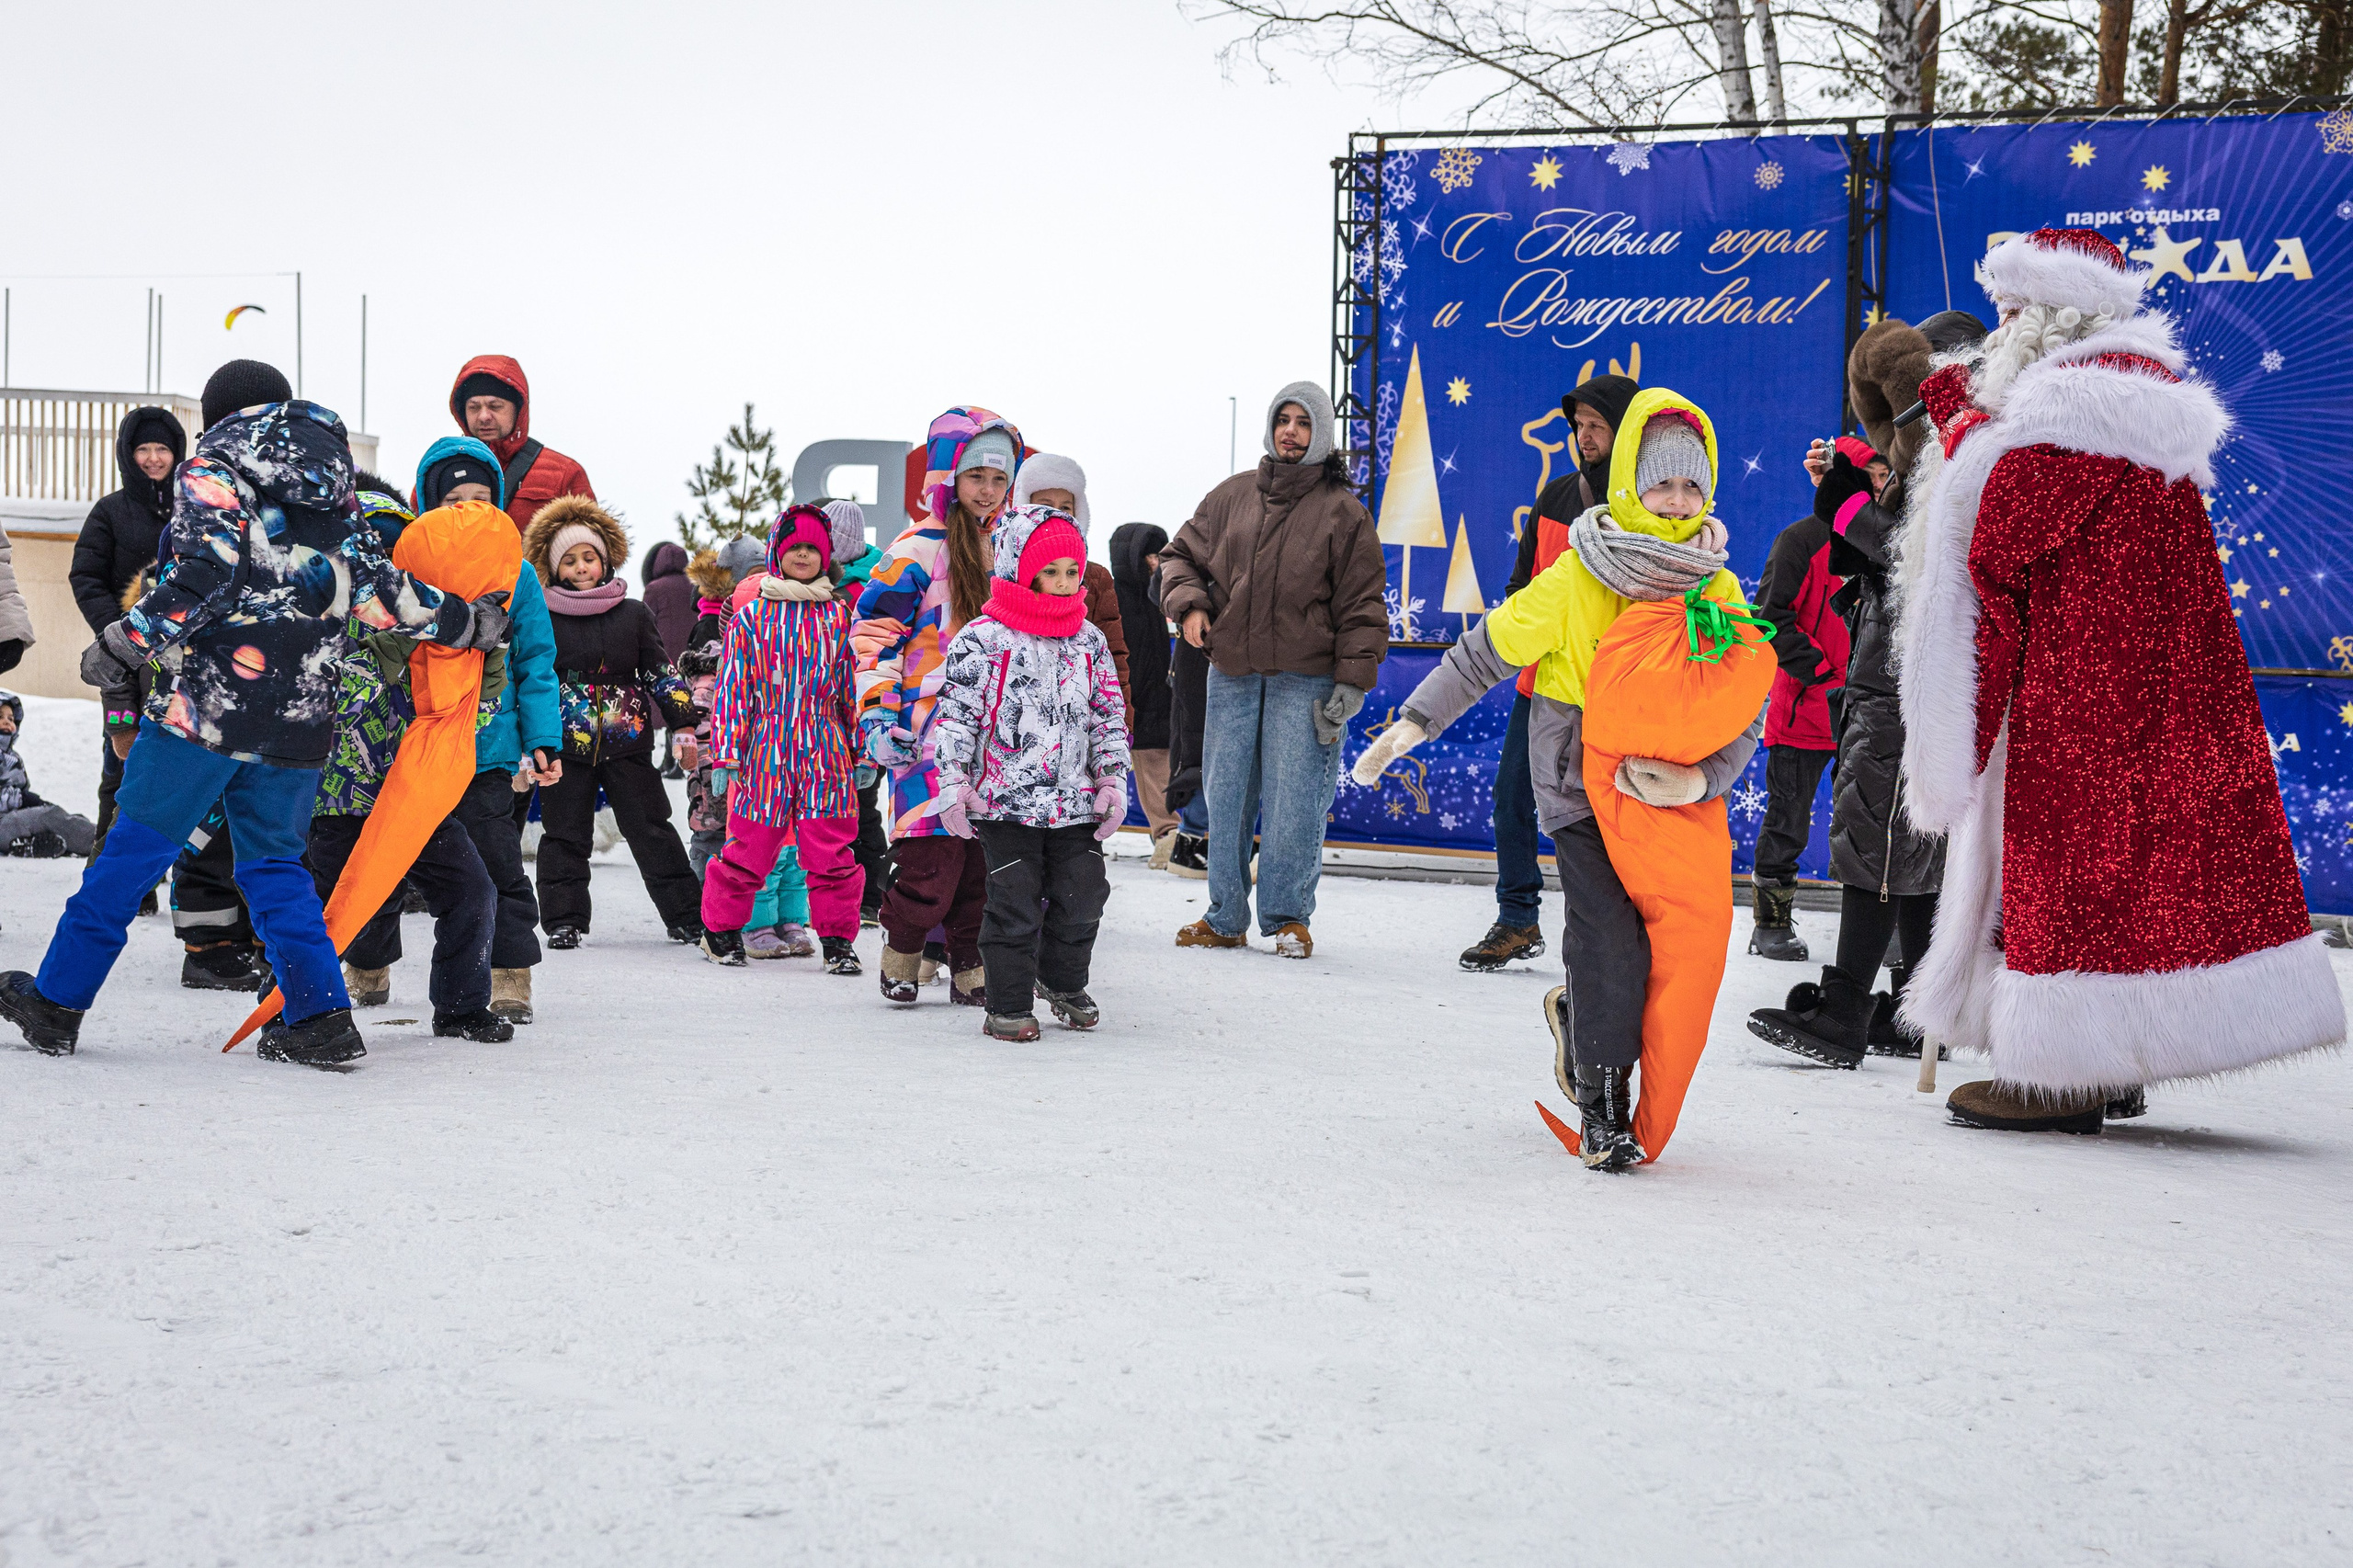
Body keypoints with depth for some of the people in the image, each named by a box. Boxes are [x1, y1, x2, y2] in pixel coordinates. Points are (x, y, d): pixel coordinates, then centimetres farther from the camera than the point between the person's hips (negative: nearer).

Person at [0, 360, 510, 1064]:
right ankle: (321, 1015, 4)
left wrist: (124, 644, -10)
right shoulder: (333, 486, 15)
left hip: (213, 703, -5)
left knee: (134, 847, 4)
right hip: (299, 716, 5)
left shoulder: (211, 466, -2)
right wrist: (465, 622, 24)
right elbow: (376, 589, 11)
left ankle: (56, 1001, 11)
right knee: (274, 861, 14)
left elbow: (206, 570, -15)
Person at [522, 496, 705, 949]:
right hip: (565, 745, -1)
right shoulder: (543, 618, 0)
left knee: (652, 830, 4)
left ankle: (687, 917, 8)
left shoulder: (633, 614, 4)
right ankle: (563, 921, 15)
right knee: (565, 835, 5)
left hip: (627, 743, 1)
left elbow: (661, 674, 9)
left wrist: (685, 724, 3)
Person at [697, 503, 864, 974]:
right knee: (749, 848, 3)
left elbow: (854, 685, 14)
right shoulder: (752, 617, 4)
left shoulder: (838, 616, 9)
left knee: (832, 851, 0)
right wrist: (725, 754, -2)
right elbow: (733, 687, 3)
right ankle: (721, 926, 23)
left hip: (825, 753, 1)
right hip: (765, 752, -1)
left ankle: (837, 938, 12)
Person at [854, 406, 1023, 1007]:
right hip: (929, 732, -6)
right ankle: (901, 952, 14)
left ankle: (969, 969, 17)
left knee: (981, 859, 6)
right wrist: (875, 714, -17)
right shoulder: (919, 550, -6)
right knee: (930, 860, -10)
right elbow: (873, 631, -9)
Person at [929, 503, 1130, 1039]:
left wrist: (1112, 780, 7)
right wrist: (953, 784, -11)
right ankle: (1010, 1004, 11)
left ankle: (1064, 981, 32)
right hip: (1006, 801, -4)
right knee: (1015, 906, -2)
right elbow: (955, 713, -6)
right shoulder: (982, 639, -6)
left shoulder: (1089, 640, 8)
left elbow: (1110, 715, 14)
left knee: (1081, 900, 8)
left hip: (1077, 803, 5)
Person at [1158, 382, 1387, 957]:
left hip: (1306, 681, -3)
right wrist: (1189, 603, -1)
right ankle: (1225, 917, 16)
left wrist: (1352, 682, -8)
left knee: (1295, 798, -3)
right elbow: (1182, 555, 20)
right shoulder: (1231, 496, 11)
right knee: (1226, 795, 6)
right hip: (1232, 673, 3)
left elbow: (1362, 604, 0)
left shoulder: (1342, 511, 2)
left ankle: (1288, 916, 10)